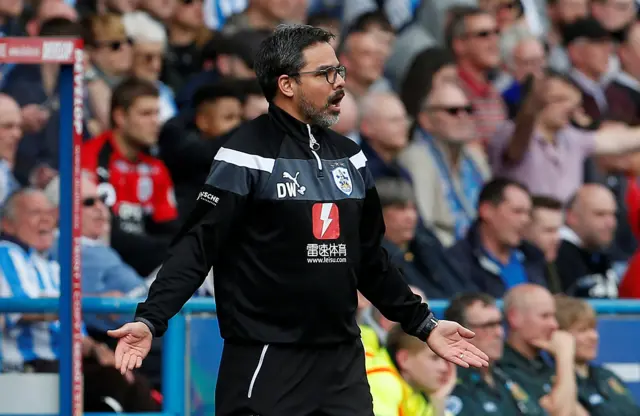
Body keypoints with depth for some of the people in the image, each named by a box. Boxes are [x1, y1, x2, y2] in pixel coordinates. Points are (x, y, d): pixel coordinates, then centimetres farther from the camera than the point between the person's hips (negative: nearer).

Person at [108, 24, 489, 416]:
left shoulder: (349, 155, 13)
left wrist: (424, 324, 20)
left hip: (344, 363, 6)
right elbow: (197, 248, -14)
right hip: (266, 363, -6)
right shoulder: (248, 152, -9)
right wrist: (149, 321, -26)